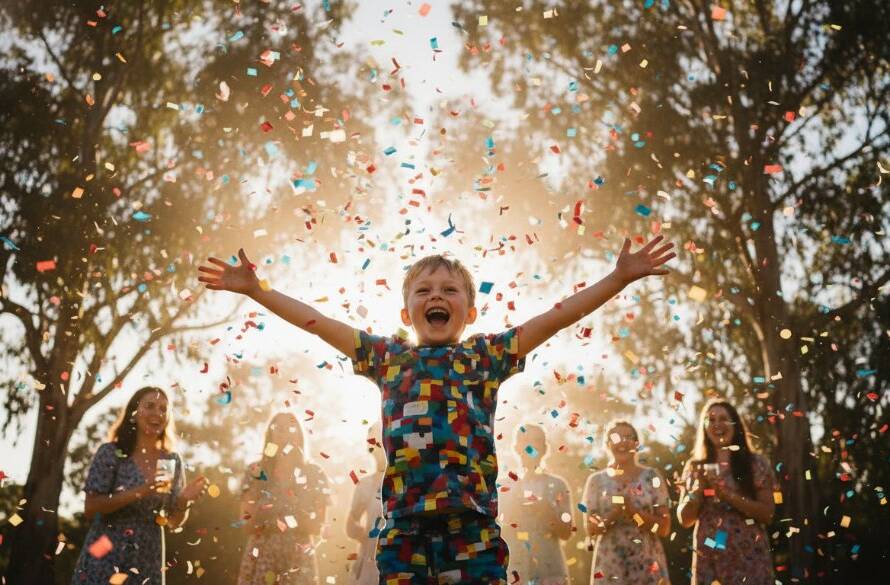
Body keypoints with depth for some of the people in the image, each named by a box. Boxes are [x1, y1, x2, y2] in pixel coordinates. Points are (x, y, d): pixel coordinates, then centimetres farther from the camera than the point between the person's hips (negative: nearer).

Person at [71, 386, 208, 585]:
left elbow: (173, 522, 7)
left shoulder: (172, 461, 3)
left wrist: (184, 500, -14)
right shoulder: (110, 452, -7)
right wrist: (137, 492, -23)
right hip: (105, 561, -3)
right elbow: (90, 508, -12)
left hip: (147, 565, 3)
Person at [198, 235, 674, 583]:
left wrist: (618, 278, 1)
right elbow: (317, 322, 17)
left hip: (472, 516, -1)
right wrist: (256, 290, 16)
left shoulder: (487, 355, 12)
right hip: (404, 519, 1)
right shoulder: (387, 357, 16)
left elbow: (556, 317, 7)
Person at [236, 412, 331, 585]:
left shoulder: (314, 474, -1)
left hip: (299, 560, 0)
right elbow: (250, 522, -5)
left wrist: (267, 518, -11)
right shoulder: (255, 472, 1)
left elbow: (316, 526, -5)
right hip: (260, 559, 1)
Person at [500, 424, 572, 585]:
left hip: (550, 570, 0)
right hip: (515, 570, 0)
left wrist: (548, 511, -14)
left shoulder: (557, 484, 4)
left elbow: (566, 533, 2)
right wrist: (513, 509, -13)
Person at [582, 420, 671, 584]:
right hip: (609, 566, 0)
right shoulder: (597, 480, 4)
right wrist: (613, 515, -19)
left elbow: (664, 528, -2)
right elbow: (590, 529, 0)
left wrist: (635, 512, -18)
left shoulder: (651, 476, 2)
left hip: (648, 565, 0)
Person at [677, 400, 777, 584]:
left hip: (749, 556, -1)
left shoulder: (755, 463, 2)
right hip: (707, 558, 2)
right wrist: (699, 486, -10)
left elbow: (768, 513, -4)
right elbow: (684, 519, 5)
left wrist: (729, 495, -15)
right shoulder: (695, 467, 7)